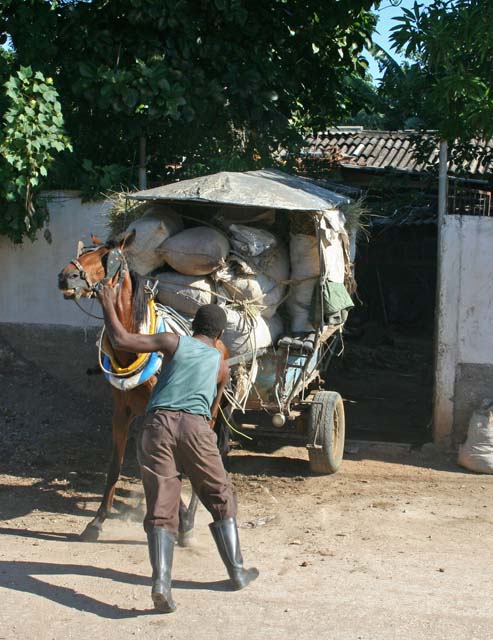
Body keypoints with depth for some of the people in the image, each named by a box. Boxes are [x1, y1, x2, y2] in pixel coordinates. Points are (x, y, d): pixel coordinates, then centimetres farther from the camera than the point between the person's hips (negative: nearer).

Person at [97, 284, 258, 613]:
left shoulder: (174, 342, 16)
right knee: (221, 499, 17)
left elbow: (121, 340, 6)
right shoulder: (221, 365, 23)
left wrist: (108, 304, 19)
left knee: (161, 507, -1)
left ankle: (161, 582, -17)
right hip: (196, 426, 0)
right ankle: (237, 572, 20)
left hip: (157, 423, 0)